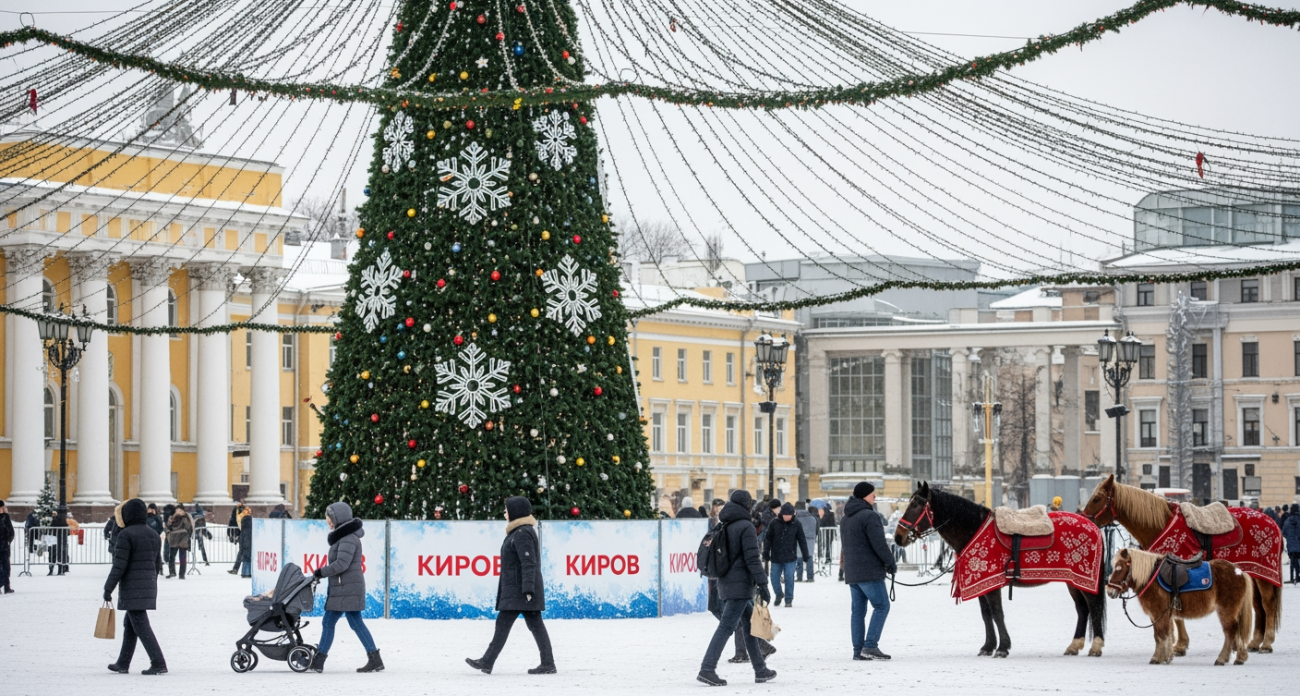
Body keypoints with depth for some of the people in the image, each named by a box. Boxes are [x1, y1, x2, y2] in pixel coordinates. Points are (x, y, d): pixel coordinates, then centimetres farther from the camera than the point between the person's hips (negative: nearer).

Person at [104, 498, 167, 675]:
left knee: (141, 626, -8)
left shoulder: (126, 535, -11)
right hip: (149, 588, 8)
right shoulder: (153, 535, 13)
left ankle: (158, 663, -16)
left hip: (132, 589, -8)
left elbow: (119, 565, -15)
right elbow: (158, 564, 17)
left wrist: (108, 588, -9)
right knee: (129, 624, 18)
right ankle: (123, 664, 24)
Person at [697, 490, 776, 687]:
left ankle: (760, 670, 20)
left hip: (725, 585, 8)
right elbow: (752, 559, -16)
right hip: (741, 585, -8)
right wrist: (762, 585, -14)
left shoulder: (723, 528, 13)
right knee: (726, 626, -11)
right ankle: (707, 669, -18)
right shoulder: (746, 527, -10)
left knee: (750, 625, 16)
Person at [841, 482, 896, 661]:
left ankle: (858, 650, 5)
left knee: (858, 610, 8)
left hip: (851, 572, 9)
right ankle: (870, 646, -13)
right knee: (881, 606, -5)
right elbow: (879, 544, -17)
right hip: (869, 572, -9)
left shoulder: (845, 519, 18)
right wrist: (891, 563, -5)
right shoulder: (869, 516, -12)